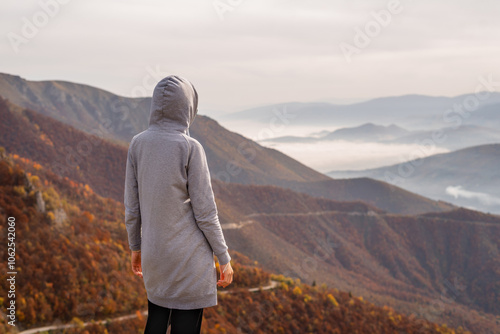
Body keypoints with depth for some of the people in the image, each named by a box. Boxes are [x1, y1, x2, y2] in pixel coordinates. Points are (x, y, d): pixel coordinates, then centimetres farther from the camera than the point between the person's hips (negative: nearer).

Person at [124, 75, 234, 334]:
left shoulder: (137, 144, -2)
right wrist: (224, 259, -4)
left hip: (154, 252, 5)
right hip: (189, 255, -5)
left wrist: (135, 247, 17)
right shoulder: (190, 148, -16)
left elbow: (131, 205, 3)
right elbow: (204, 212, -13)